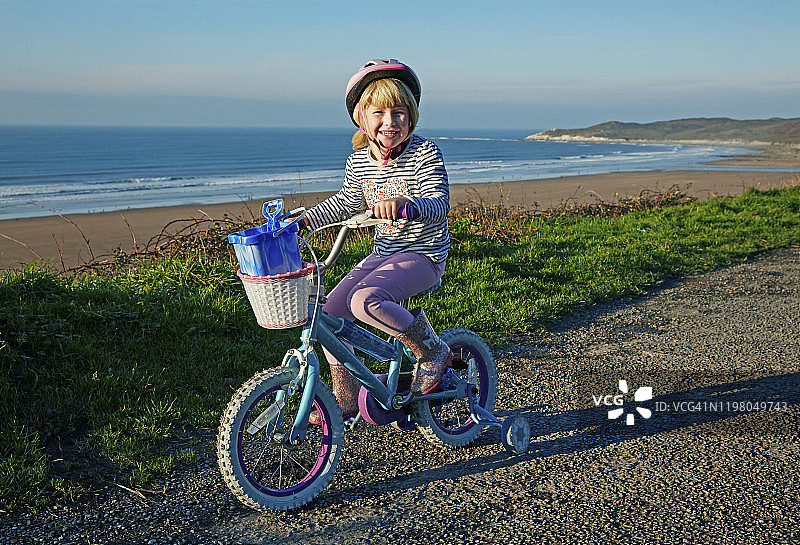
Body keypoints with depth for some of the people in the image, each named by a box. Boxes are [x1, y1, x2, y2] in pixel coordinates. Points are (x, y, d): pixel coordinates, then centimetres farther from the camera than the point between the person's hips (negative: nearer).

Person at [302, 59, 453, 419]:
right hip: (383, 253, 7)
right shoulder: (358, 161, 3)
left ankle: (432, 351, -8)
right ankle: (345, 401, 10)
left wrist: (405, 204, -47)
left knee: (364, 300, -31)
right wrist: (305, 219, 11)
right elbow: (348, 202, 21)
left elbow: (440, 206, -26)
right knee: (330, 313, -7)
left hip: (423, 253, -6)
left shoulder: (425, 153, -14)